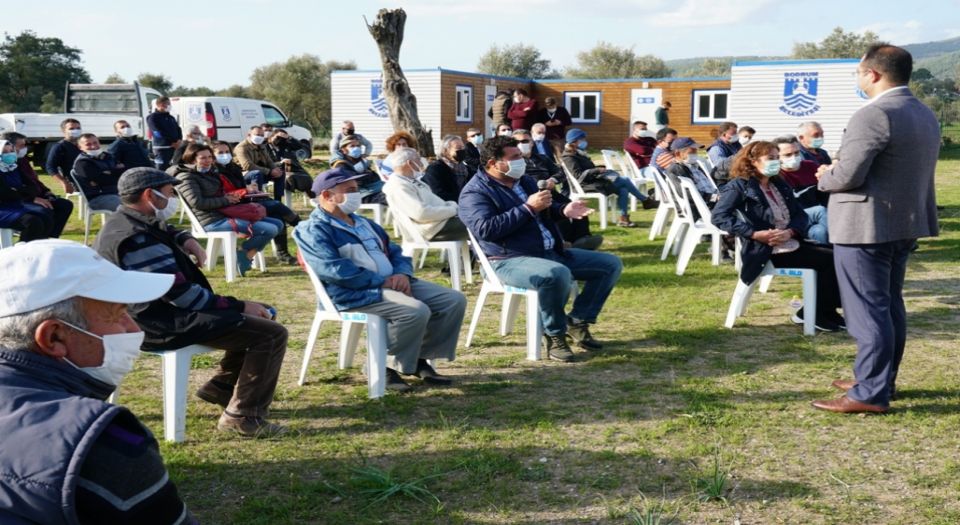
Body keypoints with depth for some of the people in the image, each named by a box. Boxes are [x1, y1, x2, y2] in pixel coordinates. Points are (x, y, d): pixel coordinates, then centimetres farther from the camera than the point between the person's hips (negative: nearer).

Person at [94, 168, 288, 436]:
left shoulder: (128, 222, 9)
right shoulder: (137, 240, -24)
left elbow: (164, 231, 32)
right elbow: (181, 294, -26)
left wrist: (185, 240, 8)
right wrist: (240, 306, -16)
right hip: (164, 324, -11)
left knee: (261, 315, 19)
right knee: (272, 333, -19)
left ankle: (221, 386, 24)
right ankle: (242, 417, -15)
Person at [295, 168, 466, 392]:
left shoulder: (364, 224, 24)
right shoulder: (314, 230, -4)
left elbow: (395, 253, 22)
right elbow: (335, 270, -18)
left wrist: (402, 274, -3)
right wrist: (382, 281, -18)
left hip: (392, 284, 9)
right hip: (355, 293, -9)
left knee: (454, 300, -4)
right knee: (416, 311, -32)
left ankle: (420, 359, 5)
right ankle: (386, 367, -12)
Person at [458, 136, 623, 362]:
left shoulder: (524, 181, 18)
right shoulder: (475, 192, -8)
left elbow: (545, 212, 30)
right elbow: (486, 229, -24)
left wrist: (563, 210, 4)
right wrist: (528, 208, -21)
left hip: (552, 252, 9)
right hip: (511, 260, -9)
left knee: (611, 264, 4)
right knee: (558, 274, -40)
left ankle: (578, 321, 7)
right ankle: (554, 334, -16)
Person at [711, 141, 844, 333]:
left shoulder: (780, 185, 18)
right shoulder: (740, 186, -3)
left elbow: (801, 215, 12)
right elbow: (719, 216, -16)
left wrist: (790, 232, -12)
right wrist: (756, 234, -23)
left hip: (791, 244, 7)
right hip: (767, 251, -7)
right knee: (830, 260, -15)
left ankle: (826, 312, 1)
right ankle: (816, 314, 0)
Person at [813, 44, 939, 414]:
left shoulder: (874, 115, -20)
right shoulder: (925, 115, 12)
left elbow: (847, 176, -24)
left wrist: (825, 176, -1)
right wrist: (836, 171, 15)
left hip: (865, 227, -10)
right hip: (905, 223, 10)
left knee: (867, 310, -5)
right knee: (889, 306, 16)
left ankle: (870, 393, -1)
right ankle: (882, 380, 26)